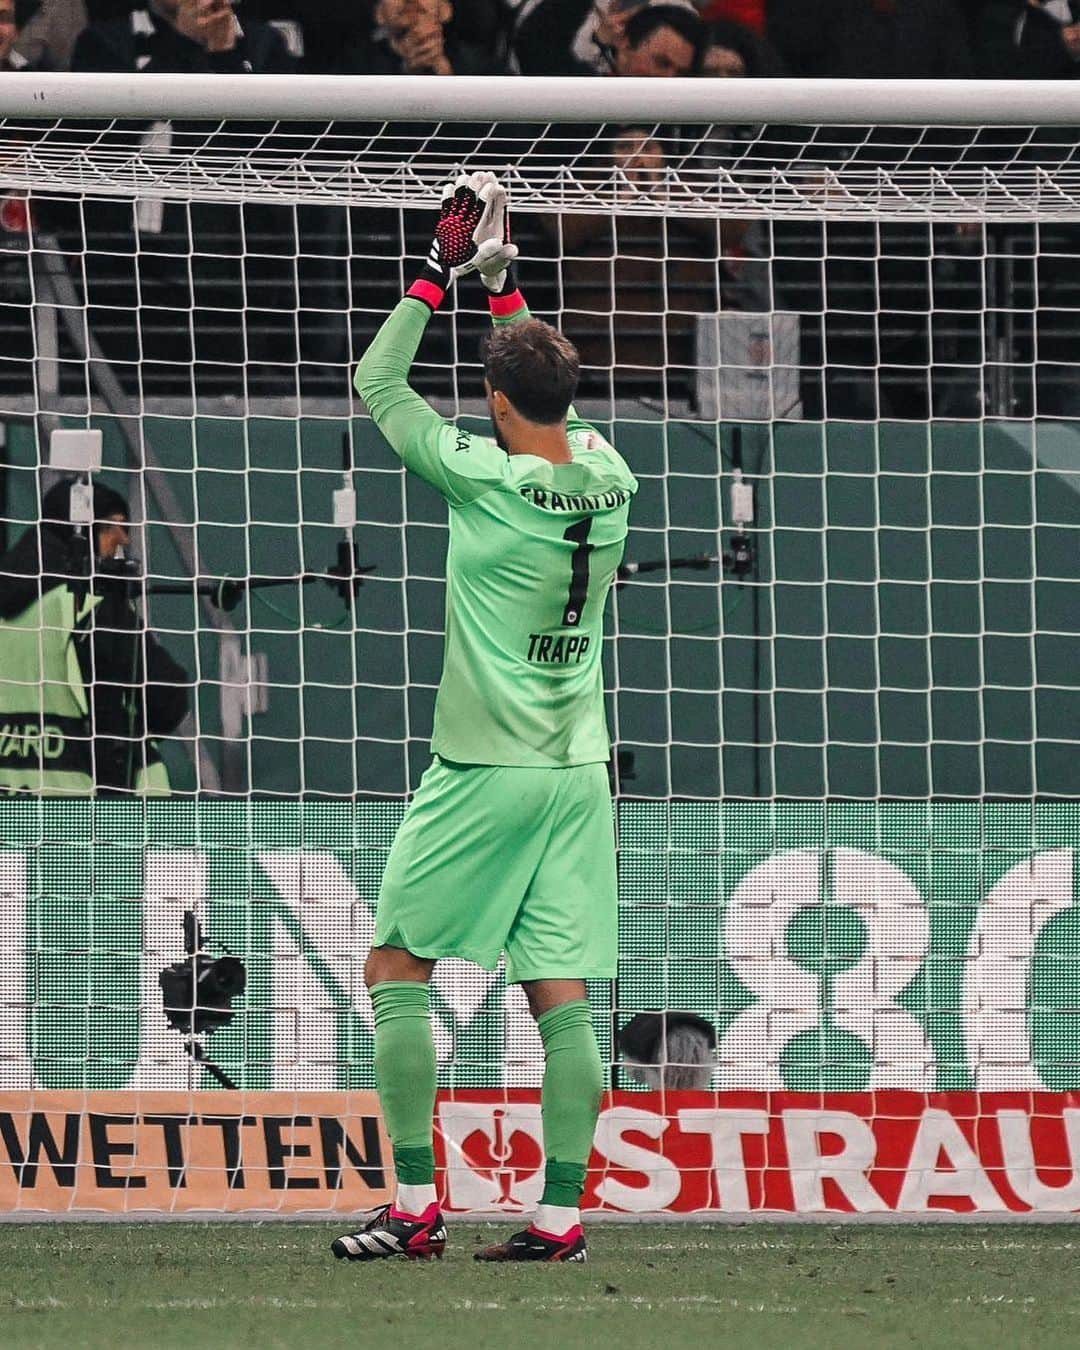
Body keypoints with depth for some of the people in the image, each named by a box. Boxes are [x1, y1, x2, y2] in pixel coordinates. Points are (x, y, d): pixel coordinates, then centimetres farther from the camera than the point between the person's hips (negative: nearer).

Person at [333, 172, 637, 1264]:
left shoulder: (484, 476, -14)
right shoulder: (608, 476, 1)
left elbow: (376, 382, 0)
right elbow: (554, 396, 23)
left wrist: (443, 275, 8)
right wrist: (503, 285, 26)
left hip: (483, 774, -5)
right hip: (578, 770, 5)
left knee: (395, 969, 4)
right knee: (562, 999, 3)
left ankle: (415, 1203, -2)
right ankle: (560, 1214, -1)